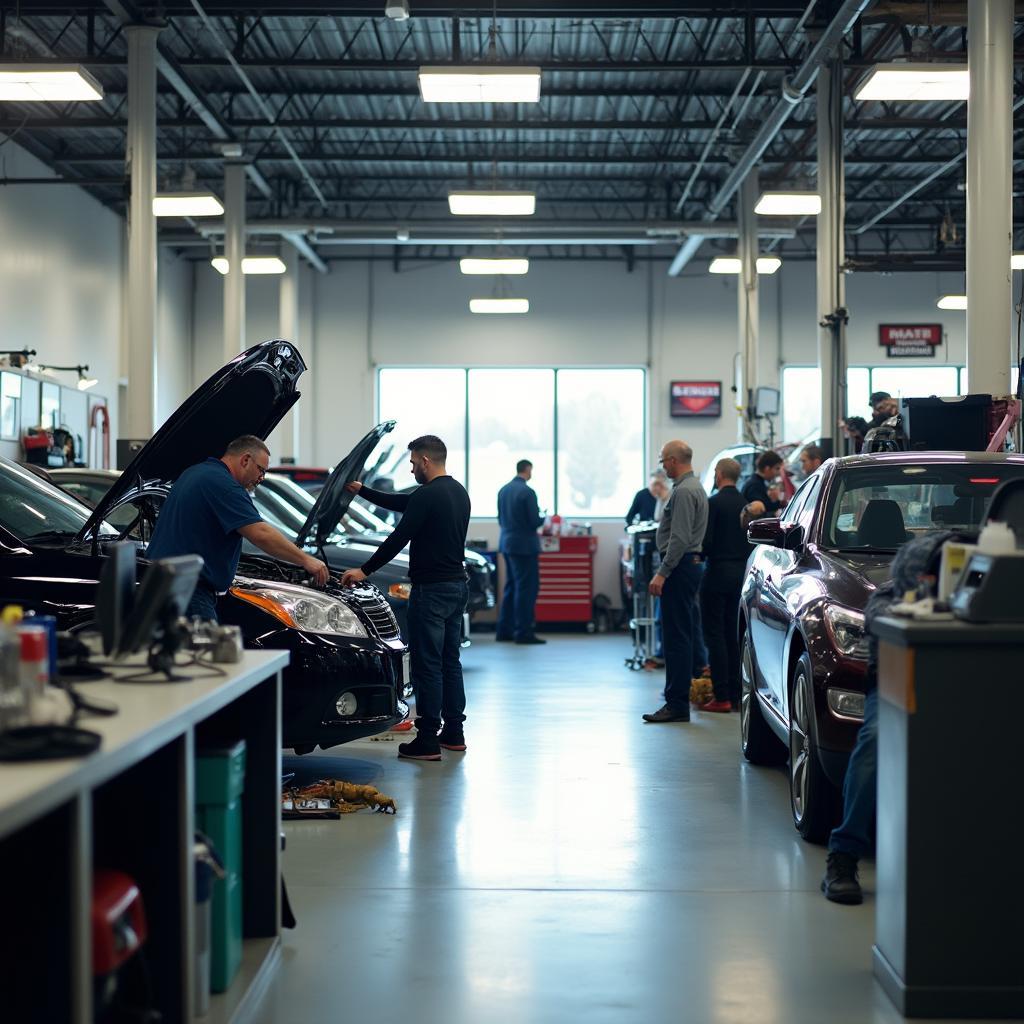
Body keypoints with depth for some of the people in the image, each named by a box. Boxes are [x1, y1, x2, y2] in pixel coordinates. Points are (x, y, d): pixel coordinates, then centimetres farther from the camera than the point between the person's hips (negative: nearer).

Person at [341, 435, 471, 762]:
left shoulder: (427, 496, -16)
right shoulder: (458, 492, 14)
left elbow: (398, 539, -17)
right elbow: (402, 503, 24)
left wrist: (365, 570, -8)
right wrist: (361, 491, 29)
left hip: (431, 589, -9)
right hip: (457, 585, 9)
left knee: (428, 665, -6)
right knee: (450, 662, 15)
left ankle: (427, 741, -4)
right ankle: (454, 733, 20)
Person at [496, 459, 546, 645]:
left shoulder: (503, 490, 7)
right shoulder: (527, 492, -16)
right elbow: (535, 521, -17)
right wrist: (543, 517, 3)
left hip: (506, 544, 8)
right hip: (524, 545, -8)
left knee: (511, 587, 15)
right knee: (527, 588, -3)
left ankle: (504, 630, 17)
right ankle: (523, 632, -2)